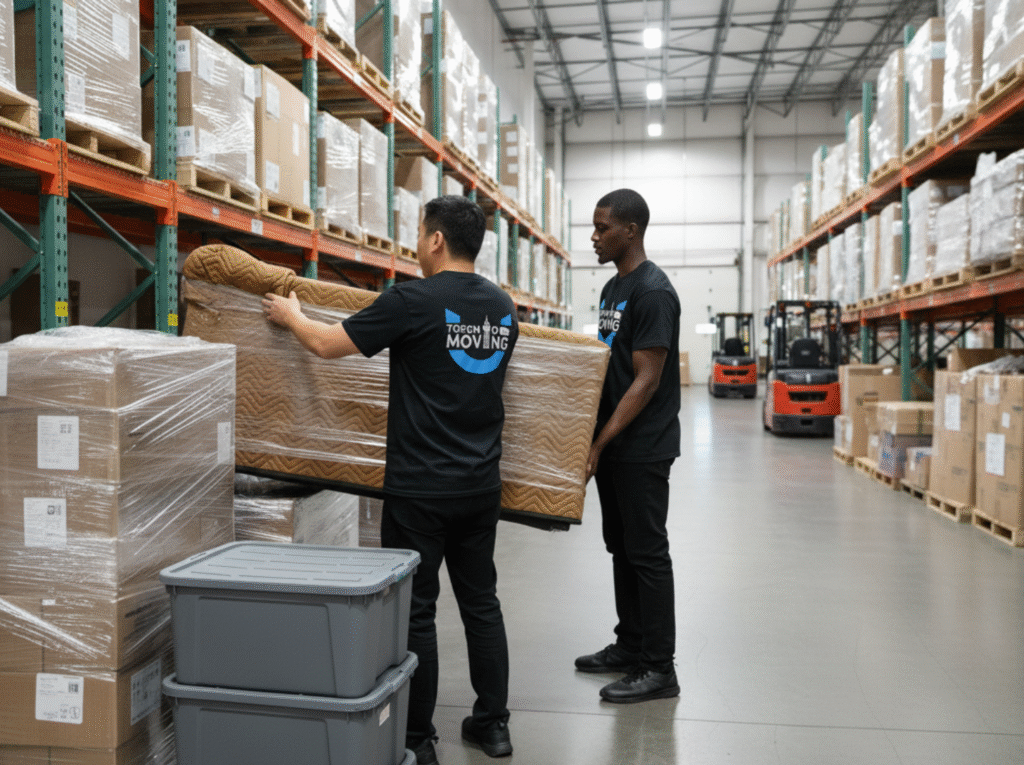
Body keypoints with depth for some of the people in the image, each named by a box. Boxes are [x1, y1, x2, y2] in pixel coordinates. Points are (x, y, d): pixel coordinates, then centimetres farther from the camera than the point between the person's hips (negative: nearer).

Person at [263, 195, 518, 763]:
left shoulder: (414, 301, -13)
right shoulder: (503, 307, 7)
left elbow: (326, 343, -7)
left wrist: (289, 314, 14)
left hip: (420, 488, -6)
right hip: (482, 484, 7)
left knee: (415, 610, 4)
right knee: (480, 602, 15)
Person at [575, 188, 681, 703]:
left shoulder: (652, 291, -18)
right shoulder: (612, 288, 14)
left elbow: (646, 380, -22)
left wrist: (599, 444, -24)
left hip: (642, 448, -10)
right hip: (612, 443, 10)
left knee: (647, 553, -3)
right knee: (621, 547, 17)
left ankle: (658, 669, 7)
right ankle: (630, 645, 30)